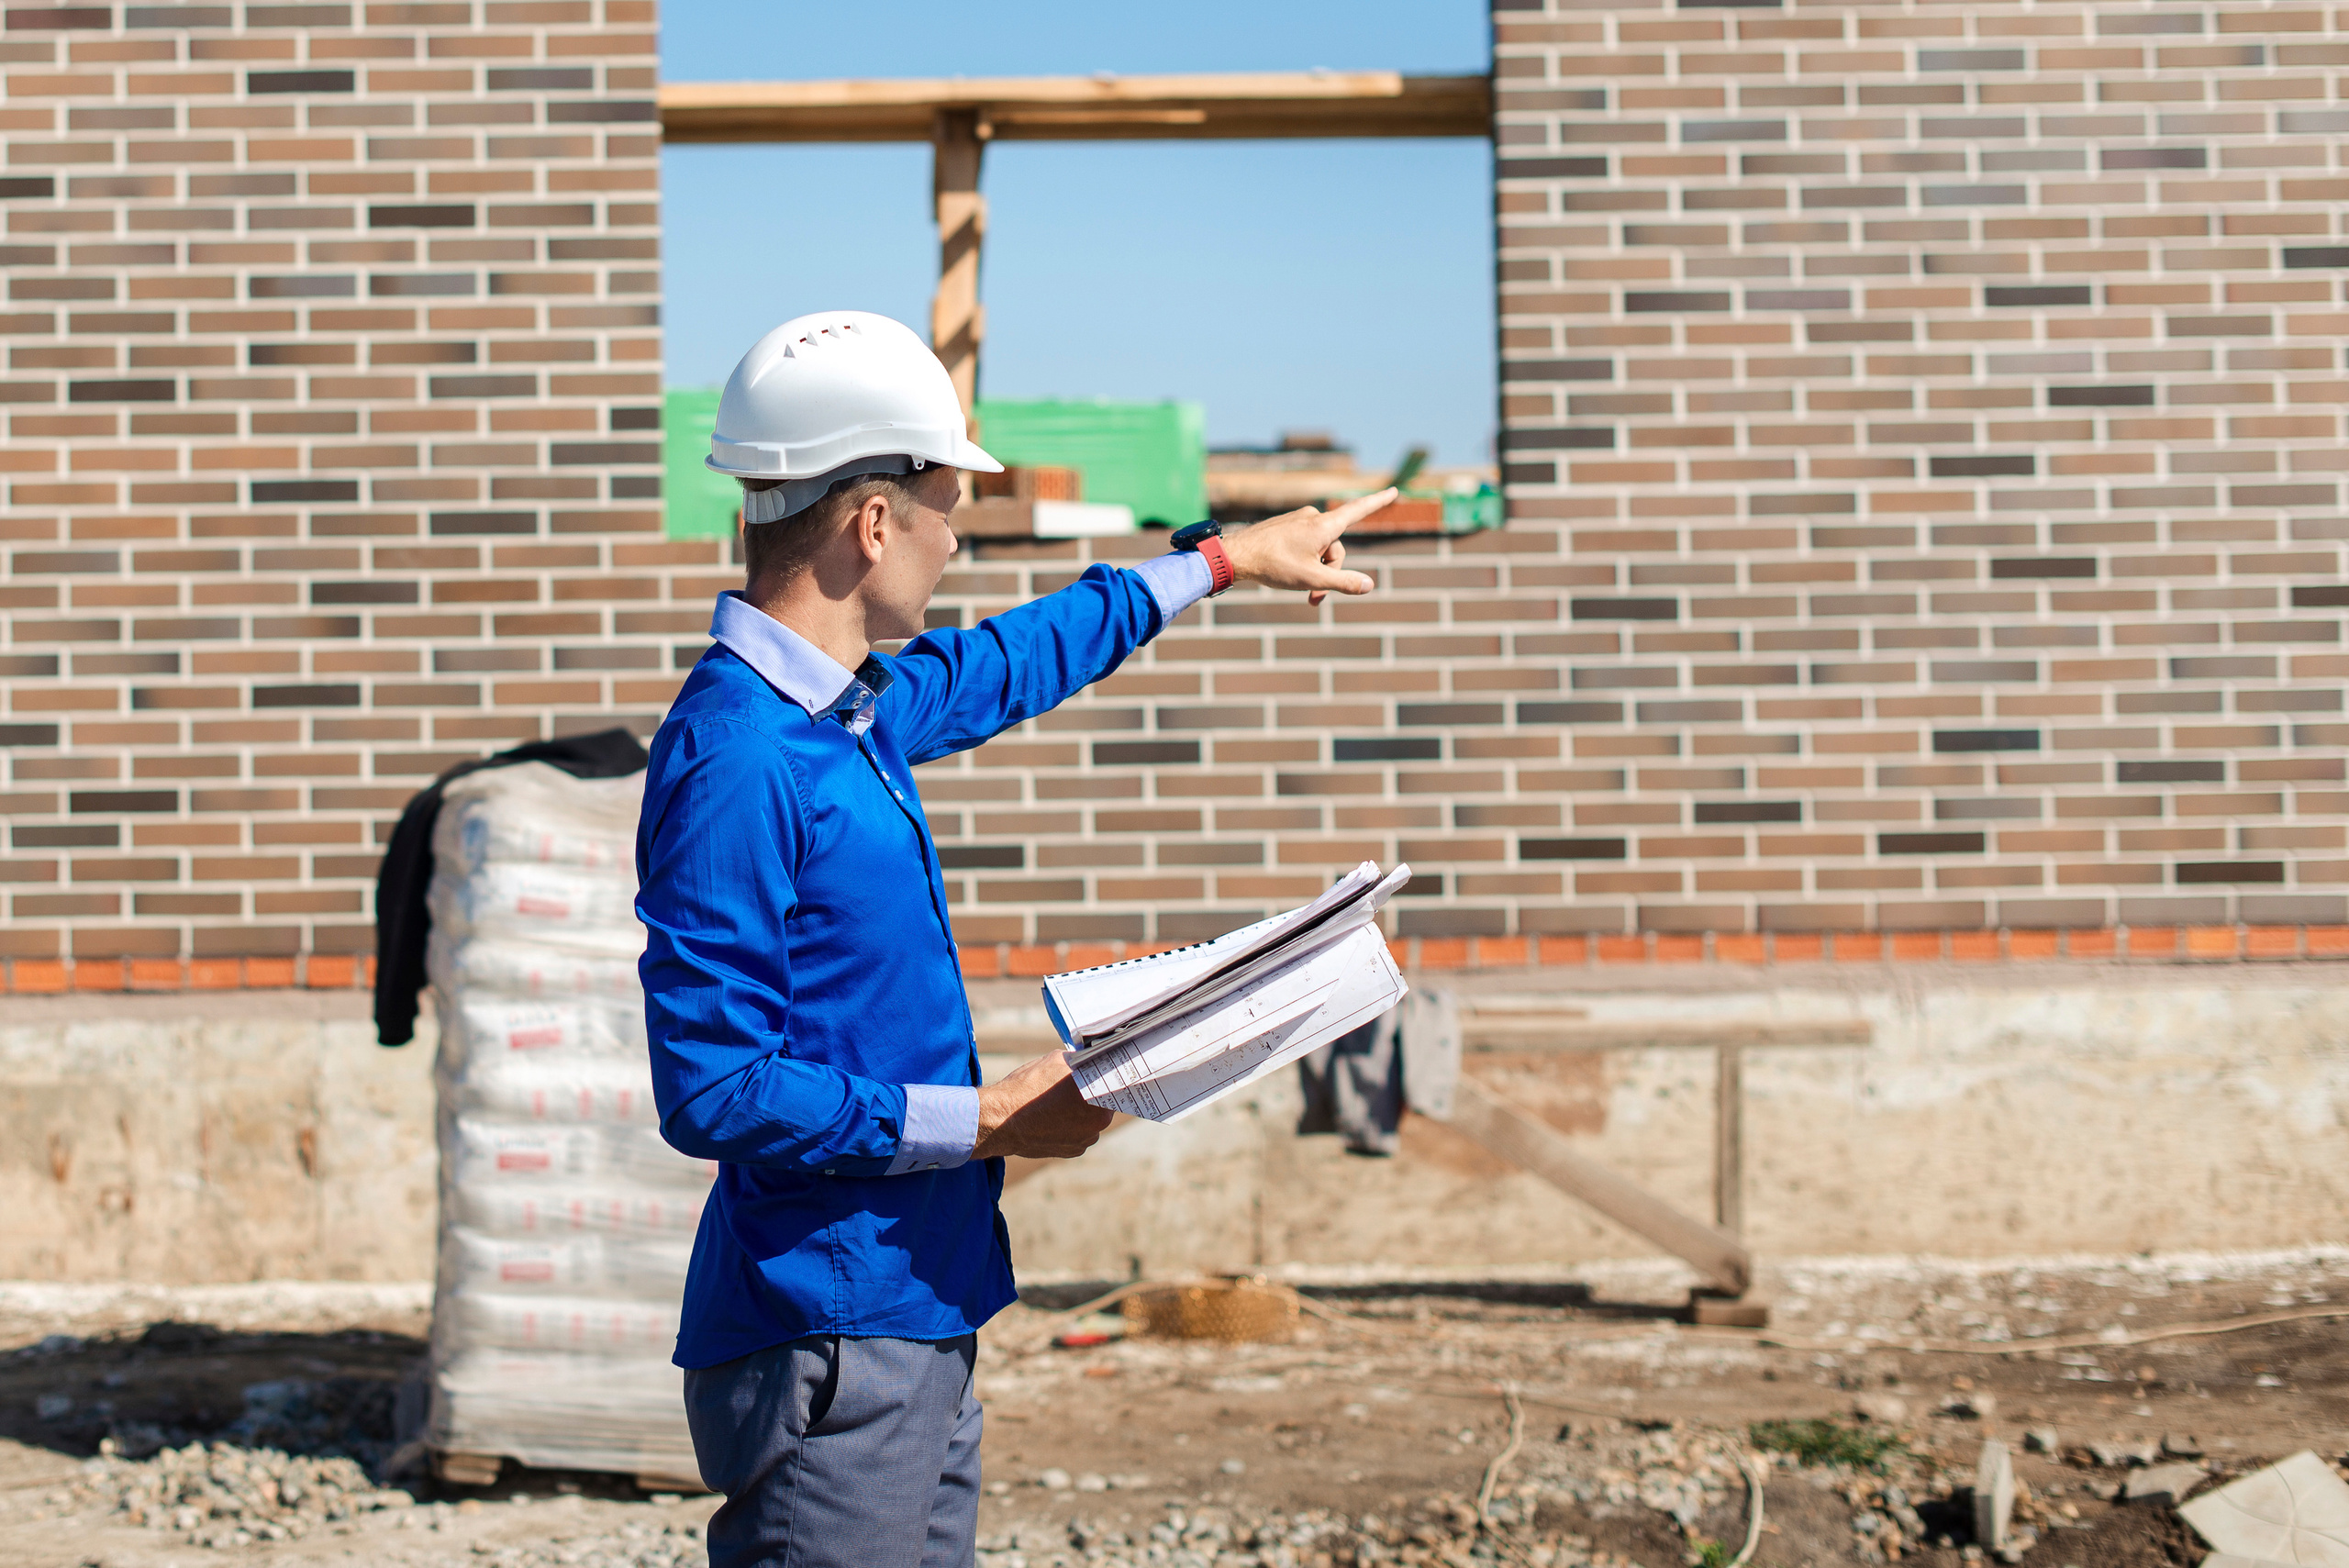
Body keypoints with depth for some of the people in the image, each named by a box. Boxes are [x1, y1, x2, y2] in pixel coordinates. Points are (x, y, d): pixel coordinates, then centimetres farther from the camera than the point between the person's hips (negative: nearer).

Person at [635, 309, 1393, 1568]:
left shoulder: (854, 711, 11)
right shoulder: (736, 756, -18)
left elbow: (997, 668, 34)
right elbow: (713, 1090, -22)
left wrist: (1222, 562, 44)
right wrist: (987, 1122, -16)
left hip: (915, 1318, 10)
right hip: (825, 1348, -10)